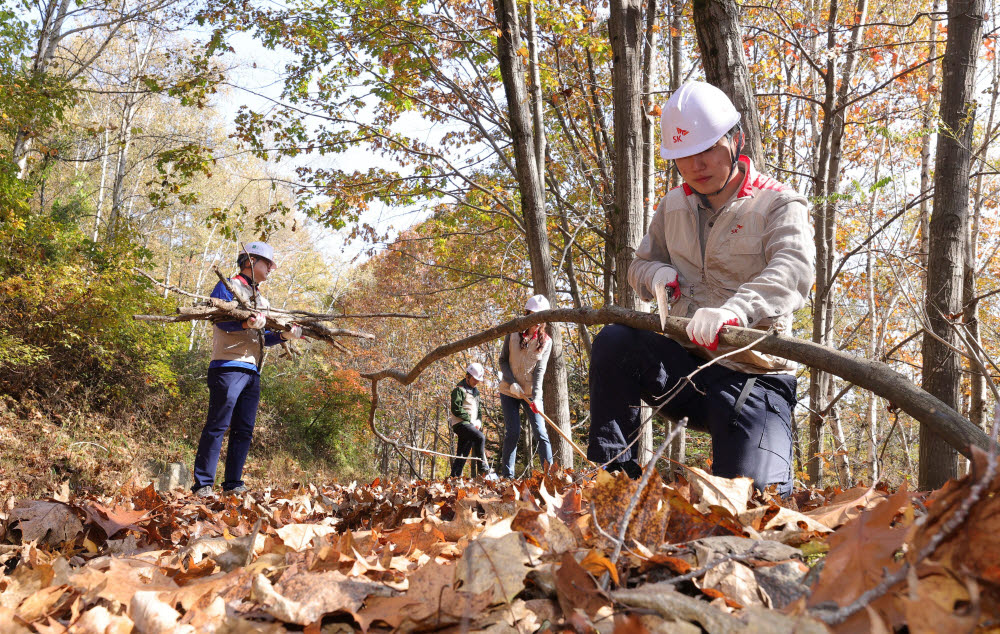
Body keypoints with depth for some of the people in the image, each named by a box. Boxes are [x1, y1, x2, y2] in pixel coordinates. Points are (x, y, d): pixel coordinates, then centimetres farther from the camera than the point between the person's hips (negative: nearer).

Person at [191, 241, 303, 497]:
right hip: (229, 366, -8)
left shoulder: (261, 299, 26)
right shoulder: (228, 286, 2)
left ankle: (233, 484, 11)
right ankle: (203, 485, -6)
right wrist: (246, 323, -32)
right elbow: (221, 320, -14)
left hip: (253, 371, 8)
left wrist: (283, 335, 5)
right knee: (217, 425, -9)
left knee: (244, 430, 6)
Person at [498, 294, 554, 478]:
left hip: (531, 393, 0)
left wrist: (536, 397, -22)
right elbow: (503, 360, 2)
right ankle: (507, 475, 1)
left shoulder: (546, 341, -1)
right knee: (512, 433, -4)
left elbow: (540, 370, -10)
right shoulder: (513, 334, -1)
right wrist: (512, 382, -13)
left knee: (540, 432, -6)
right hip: (509, 391, 0)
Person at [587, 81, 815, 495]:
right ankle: (610, 472, -11)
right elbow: (640, 263, 23)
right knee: (613, 343, -23)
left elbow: (793, 272, -27)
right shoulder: (673, 206, 10)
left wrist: (734, 310, -49)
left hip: (750, 378, -4)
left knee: (754, 492, -19)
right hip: (684, 364, 4)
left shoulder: (779, 204, -8)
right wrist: (657, 274, -5)